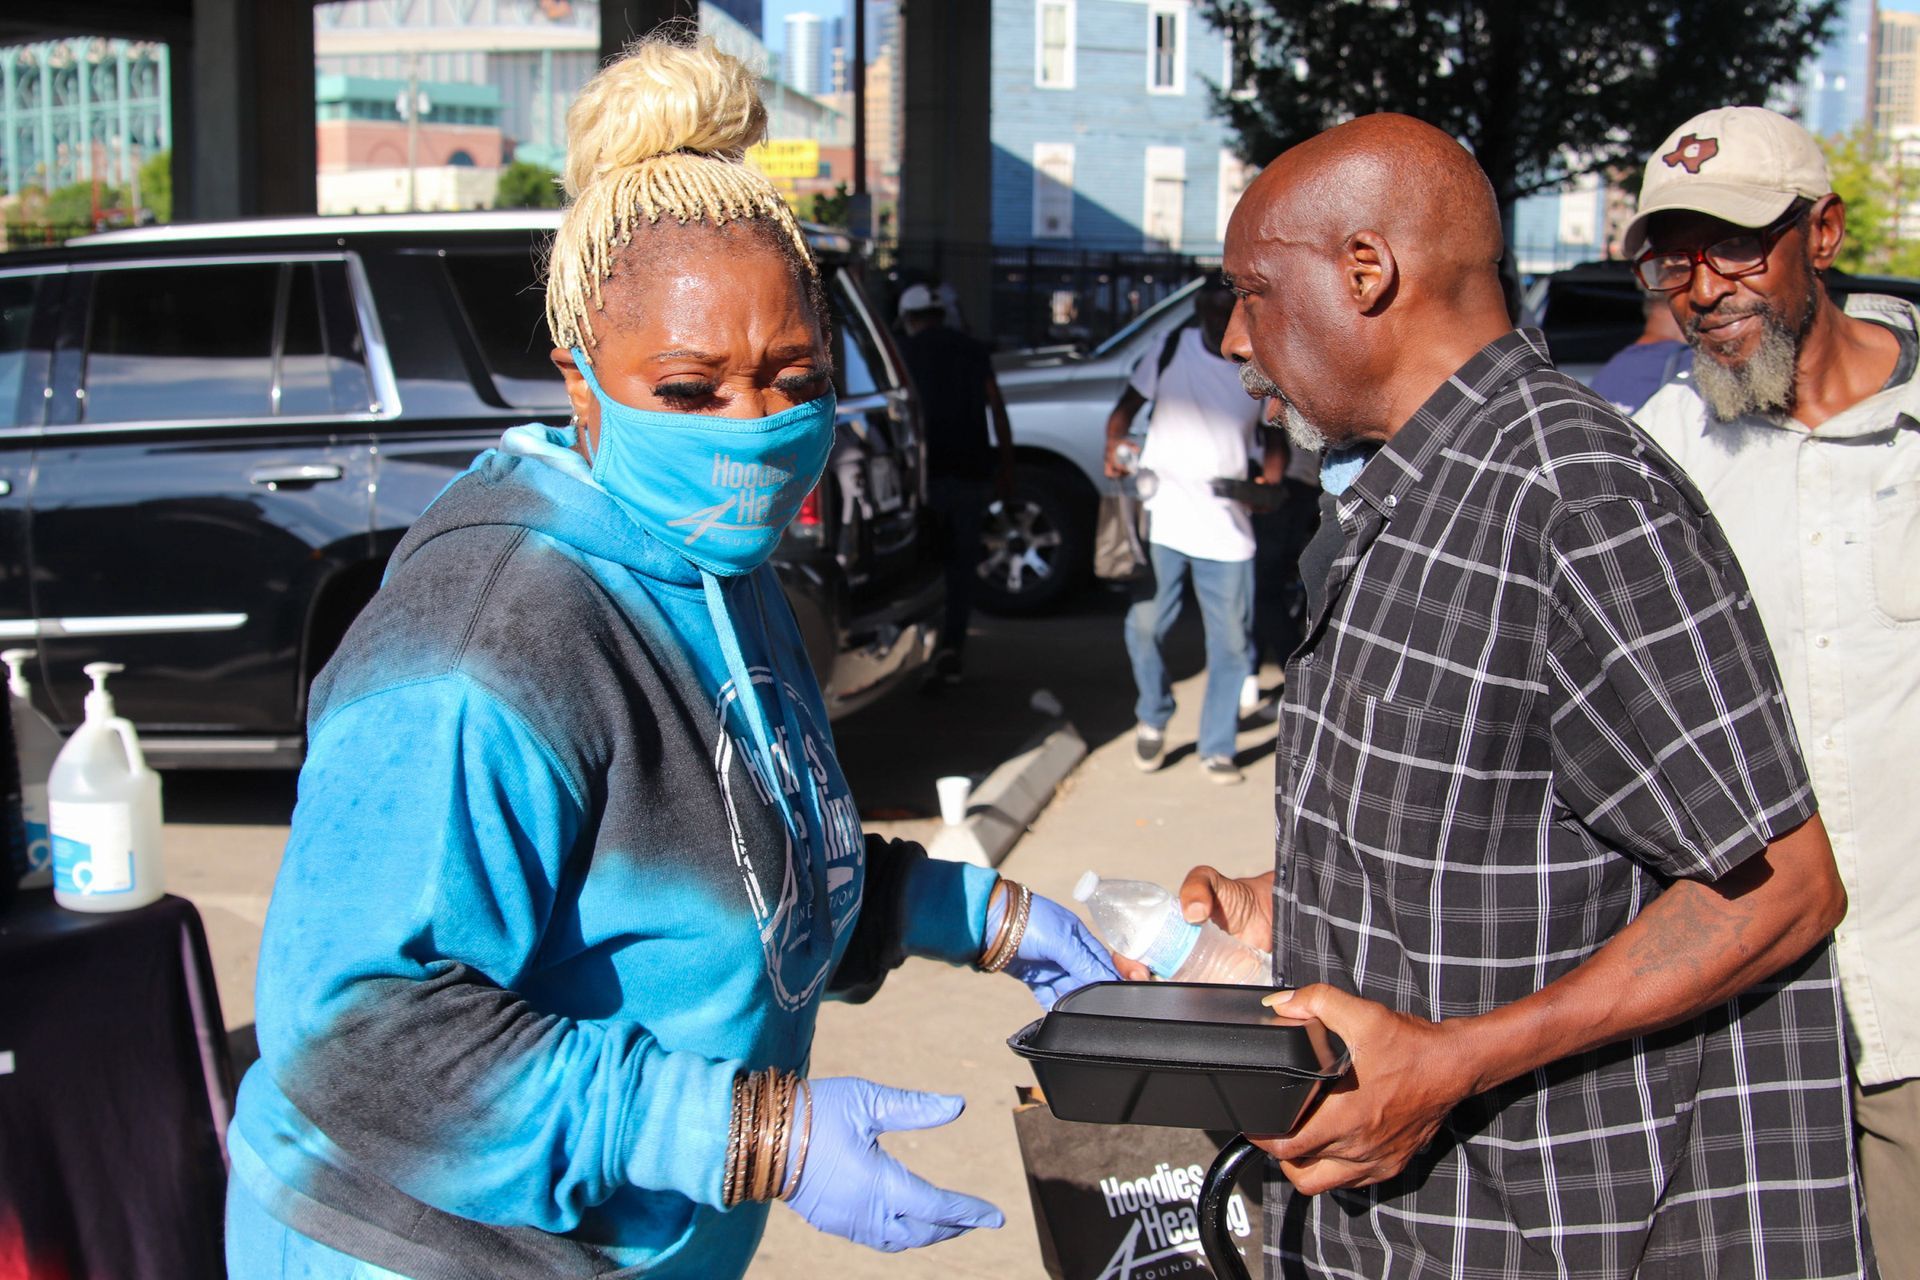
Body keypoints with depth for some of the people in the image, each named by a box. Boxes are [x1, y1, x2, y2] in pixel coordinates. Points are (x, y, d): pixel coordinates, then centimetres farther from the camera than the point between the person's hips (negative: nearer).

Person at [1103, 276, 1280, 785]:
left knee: (1231, 640, 2)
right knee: (1145, 624, -4)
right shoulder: (1172, 350, 1)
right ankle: (1152, 720, 22)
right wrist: (1114, 447, -13)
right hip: (1161, 519, -1)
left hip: (1228, 529, 1)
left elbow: (1275, 439, 13)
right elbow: (1127, 405, 8)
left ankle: (1217, 749, 15)